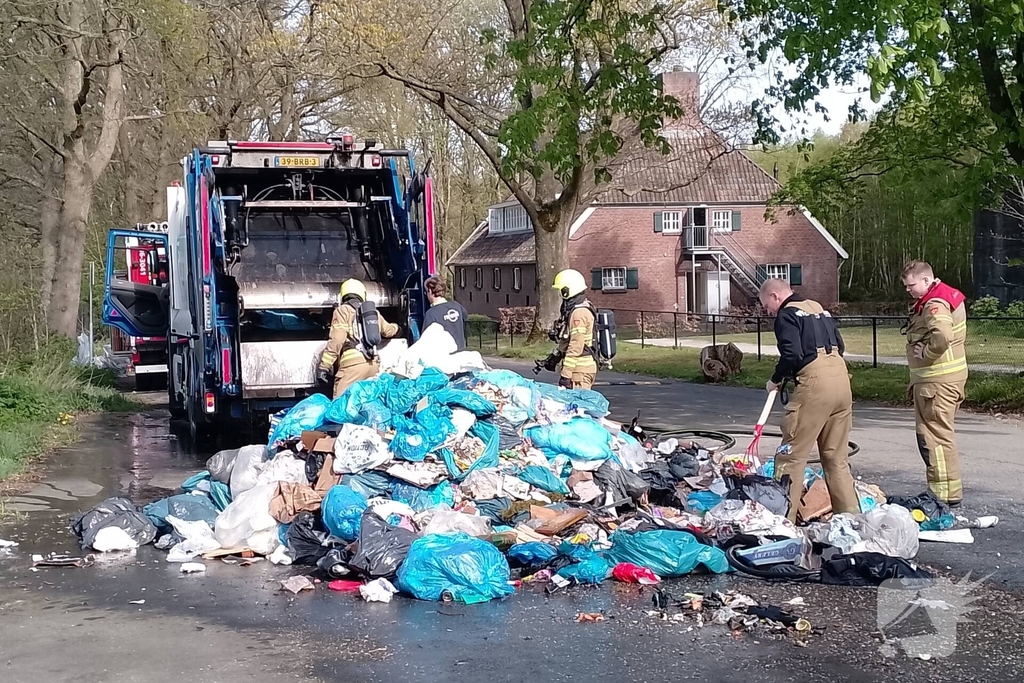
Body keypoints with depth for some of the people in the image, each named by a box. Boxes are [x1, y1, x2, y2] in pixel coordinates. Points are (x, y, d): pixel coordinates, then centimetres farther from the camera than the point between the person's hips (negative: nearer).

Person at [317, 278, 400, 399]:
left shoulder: (342, 311, 6)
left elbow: (336, 340, -7)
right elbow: (388, 330, 43)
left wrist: (324, 366, -9)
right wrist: (396, 327, 67)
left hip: (352, 363, -6)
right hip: (373, 364, 6)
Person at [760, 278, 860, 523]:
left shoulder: (786, 314, -1)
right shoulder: (819, 308, 23)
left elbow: (791, 354, -13)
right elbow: (839, 346, 21)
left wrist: (776, 380, 2)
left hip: (815, 383, -8)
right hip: (841, 377, 8)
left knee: (792, 454, -3)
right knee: (837, 455, 15)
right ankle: (850, 514, 17)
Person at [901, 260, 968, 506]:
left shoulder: (935, 304, -18)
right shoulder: (943, 298, 16)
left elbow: (942, 335, -37)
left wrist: (925, 353, -20)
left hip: (937, 381, -11)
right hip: (937, 377, 11)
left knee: (935, 435, -7)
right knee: (940, 433, 18)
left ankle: (946, 493, -3)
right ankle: (948, 489, 26)